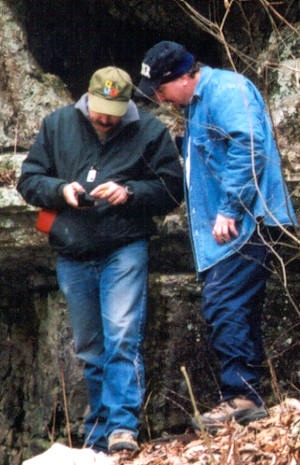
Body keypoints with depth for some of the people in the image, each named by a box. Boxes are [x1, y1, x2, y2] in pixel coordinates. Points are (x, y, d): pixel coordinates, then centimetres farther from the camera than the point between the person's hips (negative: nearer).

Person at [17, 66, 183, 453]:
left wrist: (129, 193, -17)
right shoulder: (58, 125, 6)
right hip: (72, 257, 3)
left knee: (123, 340, -17)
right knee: (90, 351, 11)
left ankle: (122, 427, -19)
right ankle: (98, 436, 19)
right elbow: (28, 180, 7)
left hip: (124, 250, -3)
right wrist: (61, 190, -12)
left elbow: (172, 190, -1)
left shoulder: (149, 131, -1)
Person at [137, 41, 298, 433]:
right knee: (238, 312, 10)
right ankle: (249, 400, 12)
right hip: (228, 228, 11)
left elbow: (247, 147, -23)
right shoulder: (198, 103, 22)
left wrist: (229, 210, -23)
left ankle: (240, 396, -15)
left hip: (245, 223, -11)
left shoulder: (225, 89, -11)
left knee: (224, 307, -16)